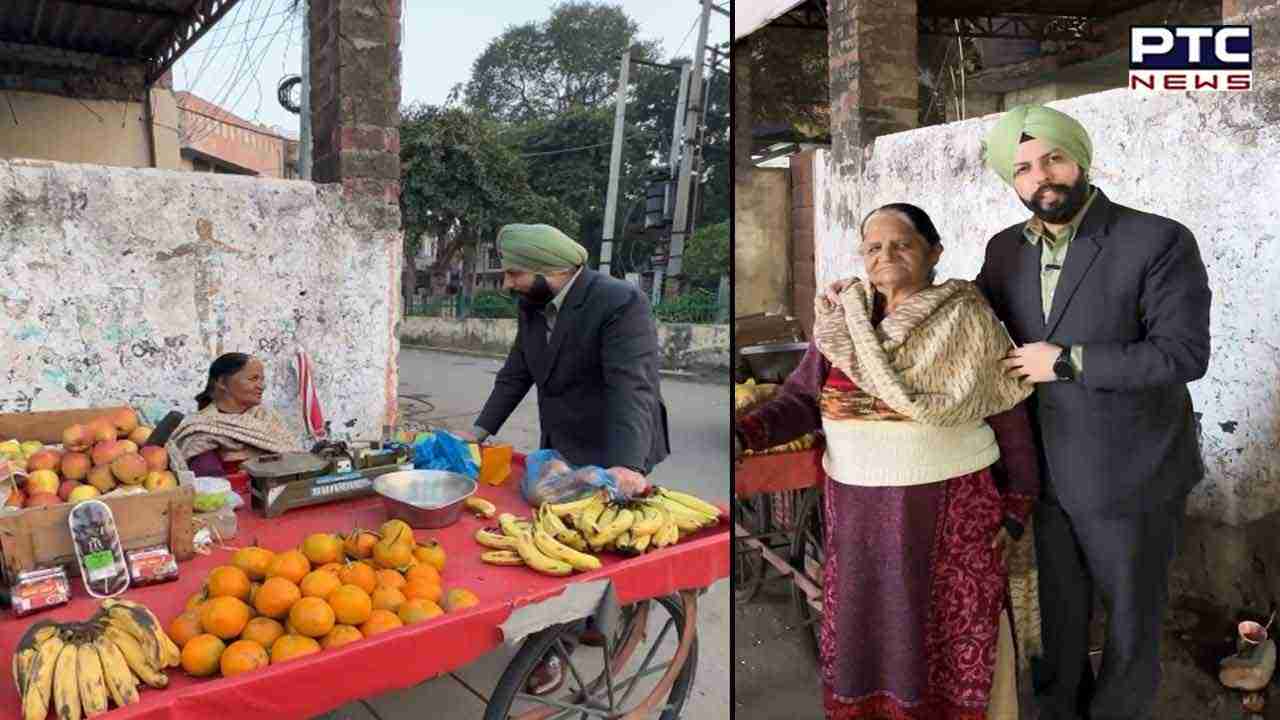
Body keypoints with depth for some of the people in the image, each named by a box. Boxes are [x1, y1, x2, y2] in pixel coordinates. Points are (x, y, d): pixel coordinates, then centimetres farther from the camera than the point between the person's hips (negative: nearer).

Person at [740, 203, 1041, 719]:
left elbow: (1010, 419, -1)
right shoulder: (841, 318, 2)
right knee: (863, 631, 13)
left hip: (951, 508, -3)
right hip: (857, 509, 3)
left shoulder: (967, 323, -5)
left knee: (949, 634, 9)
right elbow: (801, 400, -1)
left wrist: (1016, 509, -1)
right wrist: (743, 434, -18)